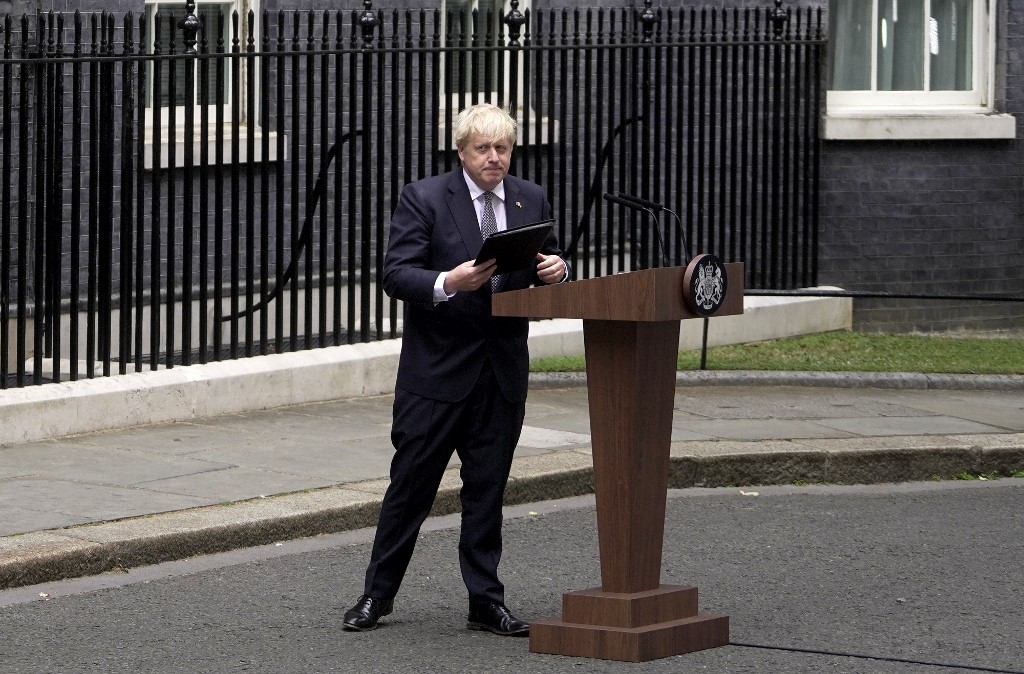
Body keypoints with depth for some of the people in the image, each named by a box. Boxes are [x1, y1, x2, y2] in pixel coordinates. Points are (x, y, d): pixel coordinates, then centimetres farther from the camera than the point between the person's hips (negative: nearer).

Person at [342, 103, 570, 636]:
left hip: (503, 372, 4)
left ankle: (486, 603, 14)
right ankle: (377, 595, 14)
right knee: (411, 484, 3)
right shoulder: (423, 199, -6)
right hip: (437, 368, -4)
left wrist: (556, 269, -8)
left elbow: (547, 264, 16)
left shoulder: (531, 201, 8)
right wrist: (446, 284, -30)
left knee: (488, 489, 8)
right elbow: (396, 275, -12)